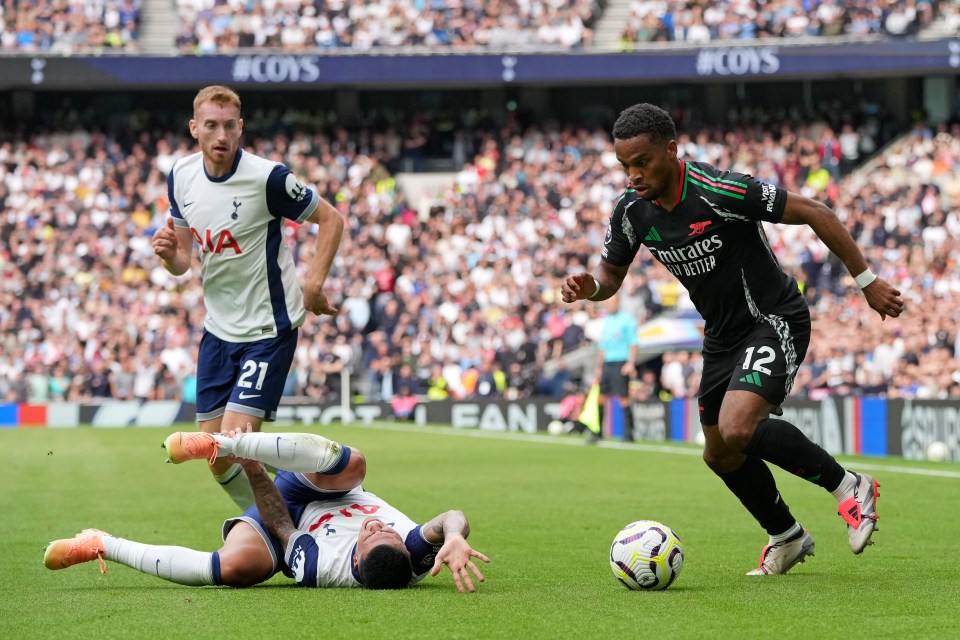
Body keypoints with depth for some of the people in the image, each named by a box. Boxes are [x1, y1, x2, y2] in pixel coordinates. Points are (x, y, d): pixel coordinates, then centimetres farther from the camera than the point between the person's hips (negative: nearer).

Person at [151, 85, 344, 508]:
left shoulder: (267, 177, -17)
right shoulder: (181, 176, 0)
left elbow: (330, 219, -6)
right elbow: (183, 260, 10)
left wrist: (313, 284, -15)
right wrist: (169, 254, -14)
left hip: (269, 329, -6)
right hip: (218, 327, 6)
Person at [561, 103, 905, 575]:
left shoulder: (718, 192, -27)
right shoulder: (632, 210, -7)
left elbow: (814, 213, -20)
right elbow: (610, 273, 10)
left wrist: (867, 281, -16)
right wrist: (588, 286, -16)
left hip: (775, 321, -8)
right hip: (722, 336, 8)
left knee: (737, 428, -27)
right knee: (719, 454, 13)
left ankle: (848, 487, -8)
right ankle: (787, 537, 36)